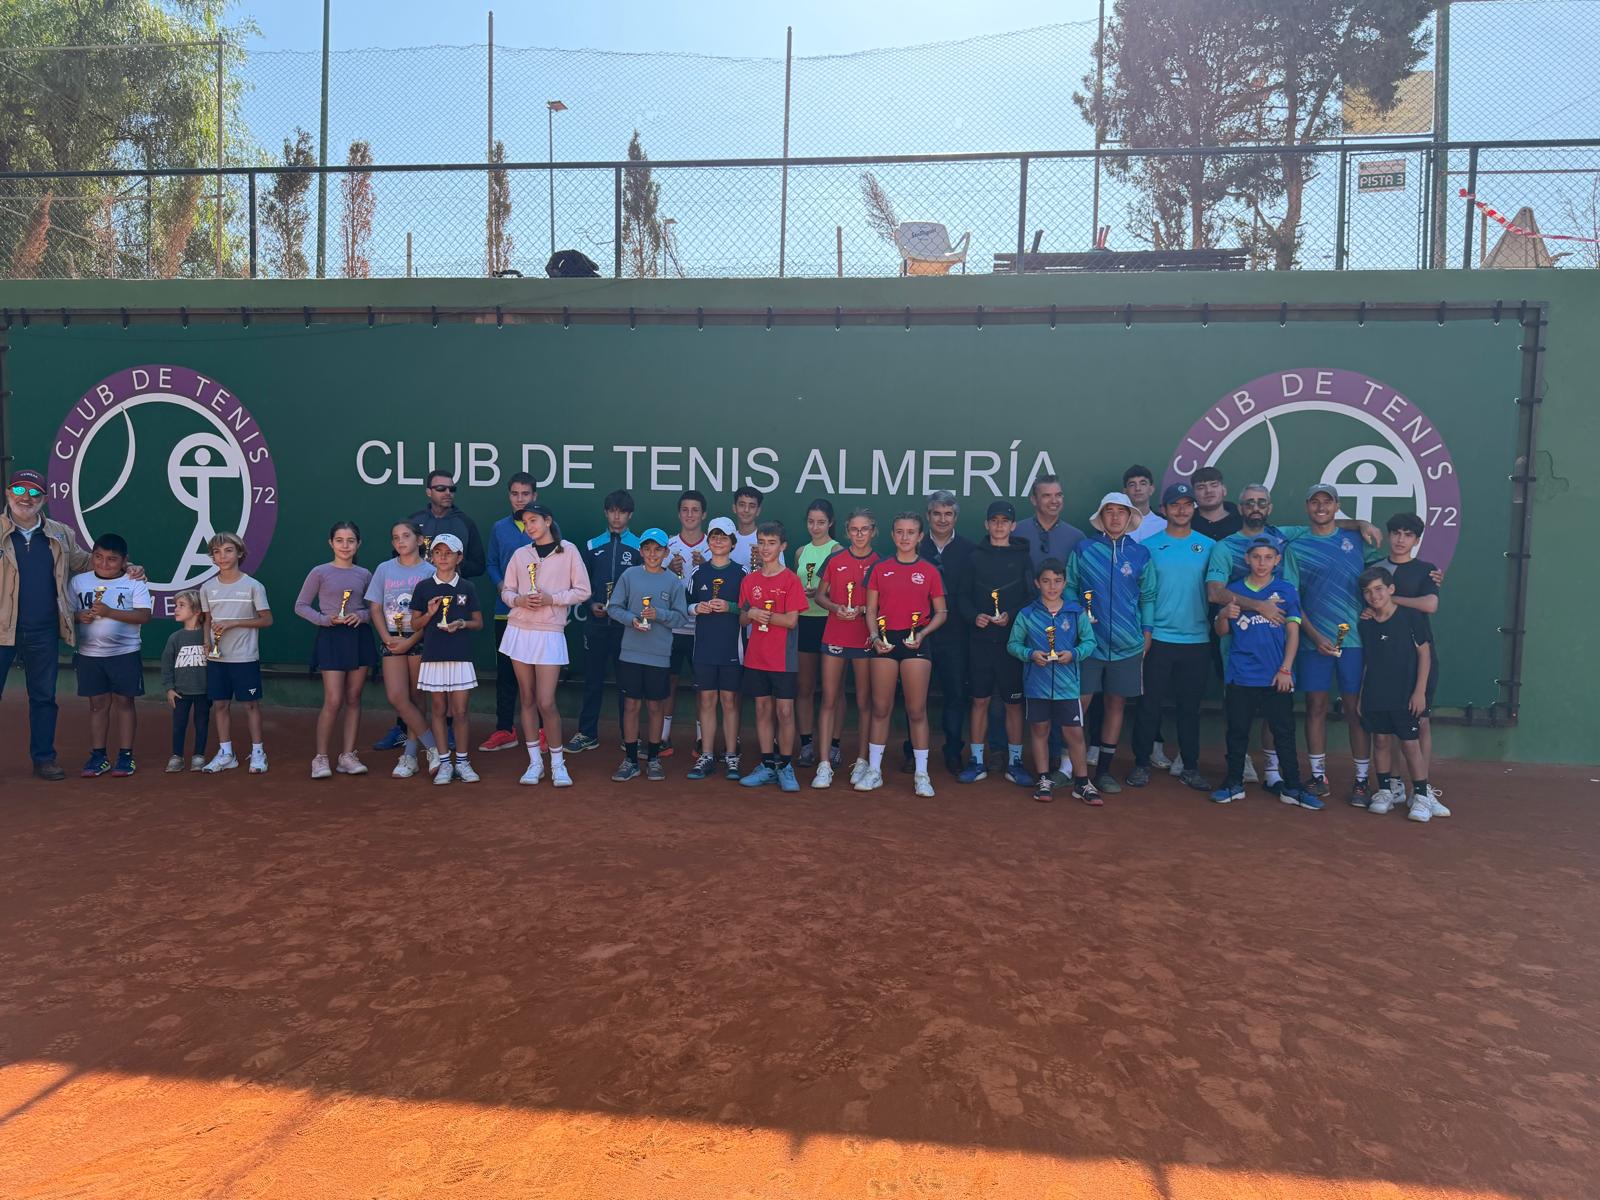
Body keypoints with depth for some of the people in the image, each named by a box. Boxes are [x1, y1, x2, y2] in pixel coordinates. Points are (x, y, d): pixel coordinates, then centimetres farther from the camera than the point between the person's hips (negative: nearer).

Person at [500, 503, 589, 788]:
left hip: (550, 633, -4)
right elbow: (506, 591, 11)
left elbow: (582, 591, -3)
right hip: (519, 630, 4)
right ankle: (535, 762, 16)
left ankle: (557, 763, 9)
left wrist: (551, 598, -14)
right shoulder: (520, 554, 7)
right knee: (527, 699, 7)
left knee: (546, 702, -7)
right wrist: (519, 599, -11)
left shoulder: (568, 551, -2)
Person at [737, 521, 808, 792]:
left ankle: (785, 767, 11)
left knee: (785, 712, -1)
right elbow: (743, 619, 10)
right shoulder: (749, 580, 8)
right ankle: (767, 766, 18)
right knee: (762, 709, 9)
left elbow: (791, 620, -12)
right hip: (756, 657, 4)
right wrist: (751, 614, -12)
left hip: (783, 658, -4)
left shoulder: (791, 579, -6)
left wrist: (761, 614, -15)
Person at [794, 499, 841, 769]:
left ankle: (832, 746, 8)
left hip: (830, 621, -5)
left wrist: (818, 593, -23)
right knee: (804, 687, 6)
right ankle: (806, 744, 13)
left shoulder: (837, 551, -5)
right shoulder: (801, 552, 13)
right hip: (805, 622, 5)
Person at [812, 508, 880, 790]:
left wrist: (863, 609, -13)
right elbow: (819, 595, 11)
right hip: (834, 637, 1)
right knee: (829, 700, 0)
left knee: (864, 702, 5)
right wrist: (835, 607, -9)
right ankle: (825, 764, 3)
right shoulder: (835, 560, 4)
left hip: (865, 638, -1)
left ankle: (861, 761, 17)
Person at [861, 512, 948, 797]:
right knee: (881, 708, 6)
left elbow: (940, 613, 6)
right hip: (886, 641, 2)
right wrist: (875, 638, -9)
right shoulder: (879, 569, 6)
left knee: (917, 711, 0)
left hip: (915, 643, -1)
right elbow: (871, 610, 7)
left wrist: (922, 633, -10)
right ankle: (874, 771, 15)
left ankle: (921, 774, 9)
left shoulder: (930, 571, 3)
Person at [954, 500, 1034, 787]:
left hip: (1012, 640, -1)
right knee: (980, 700, 6)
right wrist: (973, 616, -11)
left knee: (1014, 702, 4)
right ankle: (977, 761, 16)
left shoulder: (1022, 557, 4)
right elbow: (960, 595, 6)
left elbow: (1033, 596, 0)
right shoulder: (975, 557, 7)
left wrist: (1011, 616, -14)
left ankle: (1014, 761, 16)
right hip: (980, 639, 1)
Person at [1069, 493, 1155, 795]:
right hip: (1088, 641, -2)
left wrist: (1147, 630, 5)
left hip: (1127, 644, 2)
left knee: (1116, 704, 7)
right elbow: (1069, 587, 6)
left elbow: (1148, 596, 11)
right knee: (1080, 703, -4)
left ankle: (1104, 769, 18)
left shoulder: (1140, 554, 6)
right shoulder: (1083, 550, 1)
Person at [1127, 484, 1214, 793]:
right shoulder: (1148, 546, 1)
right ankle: (1141, 764, 14)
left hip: (1197, 640, 2)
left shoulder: (1208, 546, 6)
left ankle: (1190, 767, 20)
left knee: (1190, 707, 10)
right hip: (1157, 638, -1)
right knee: (1149, 704, 3)